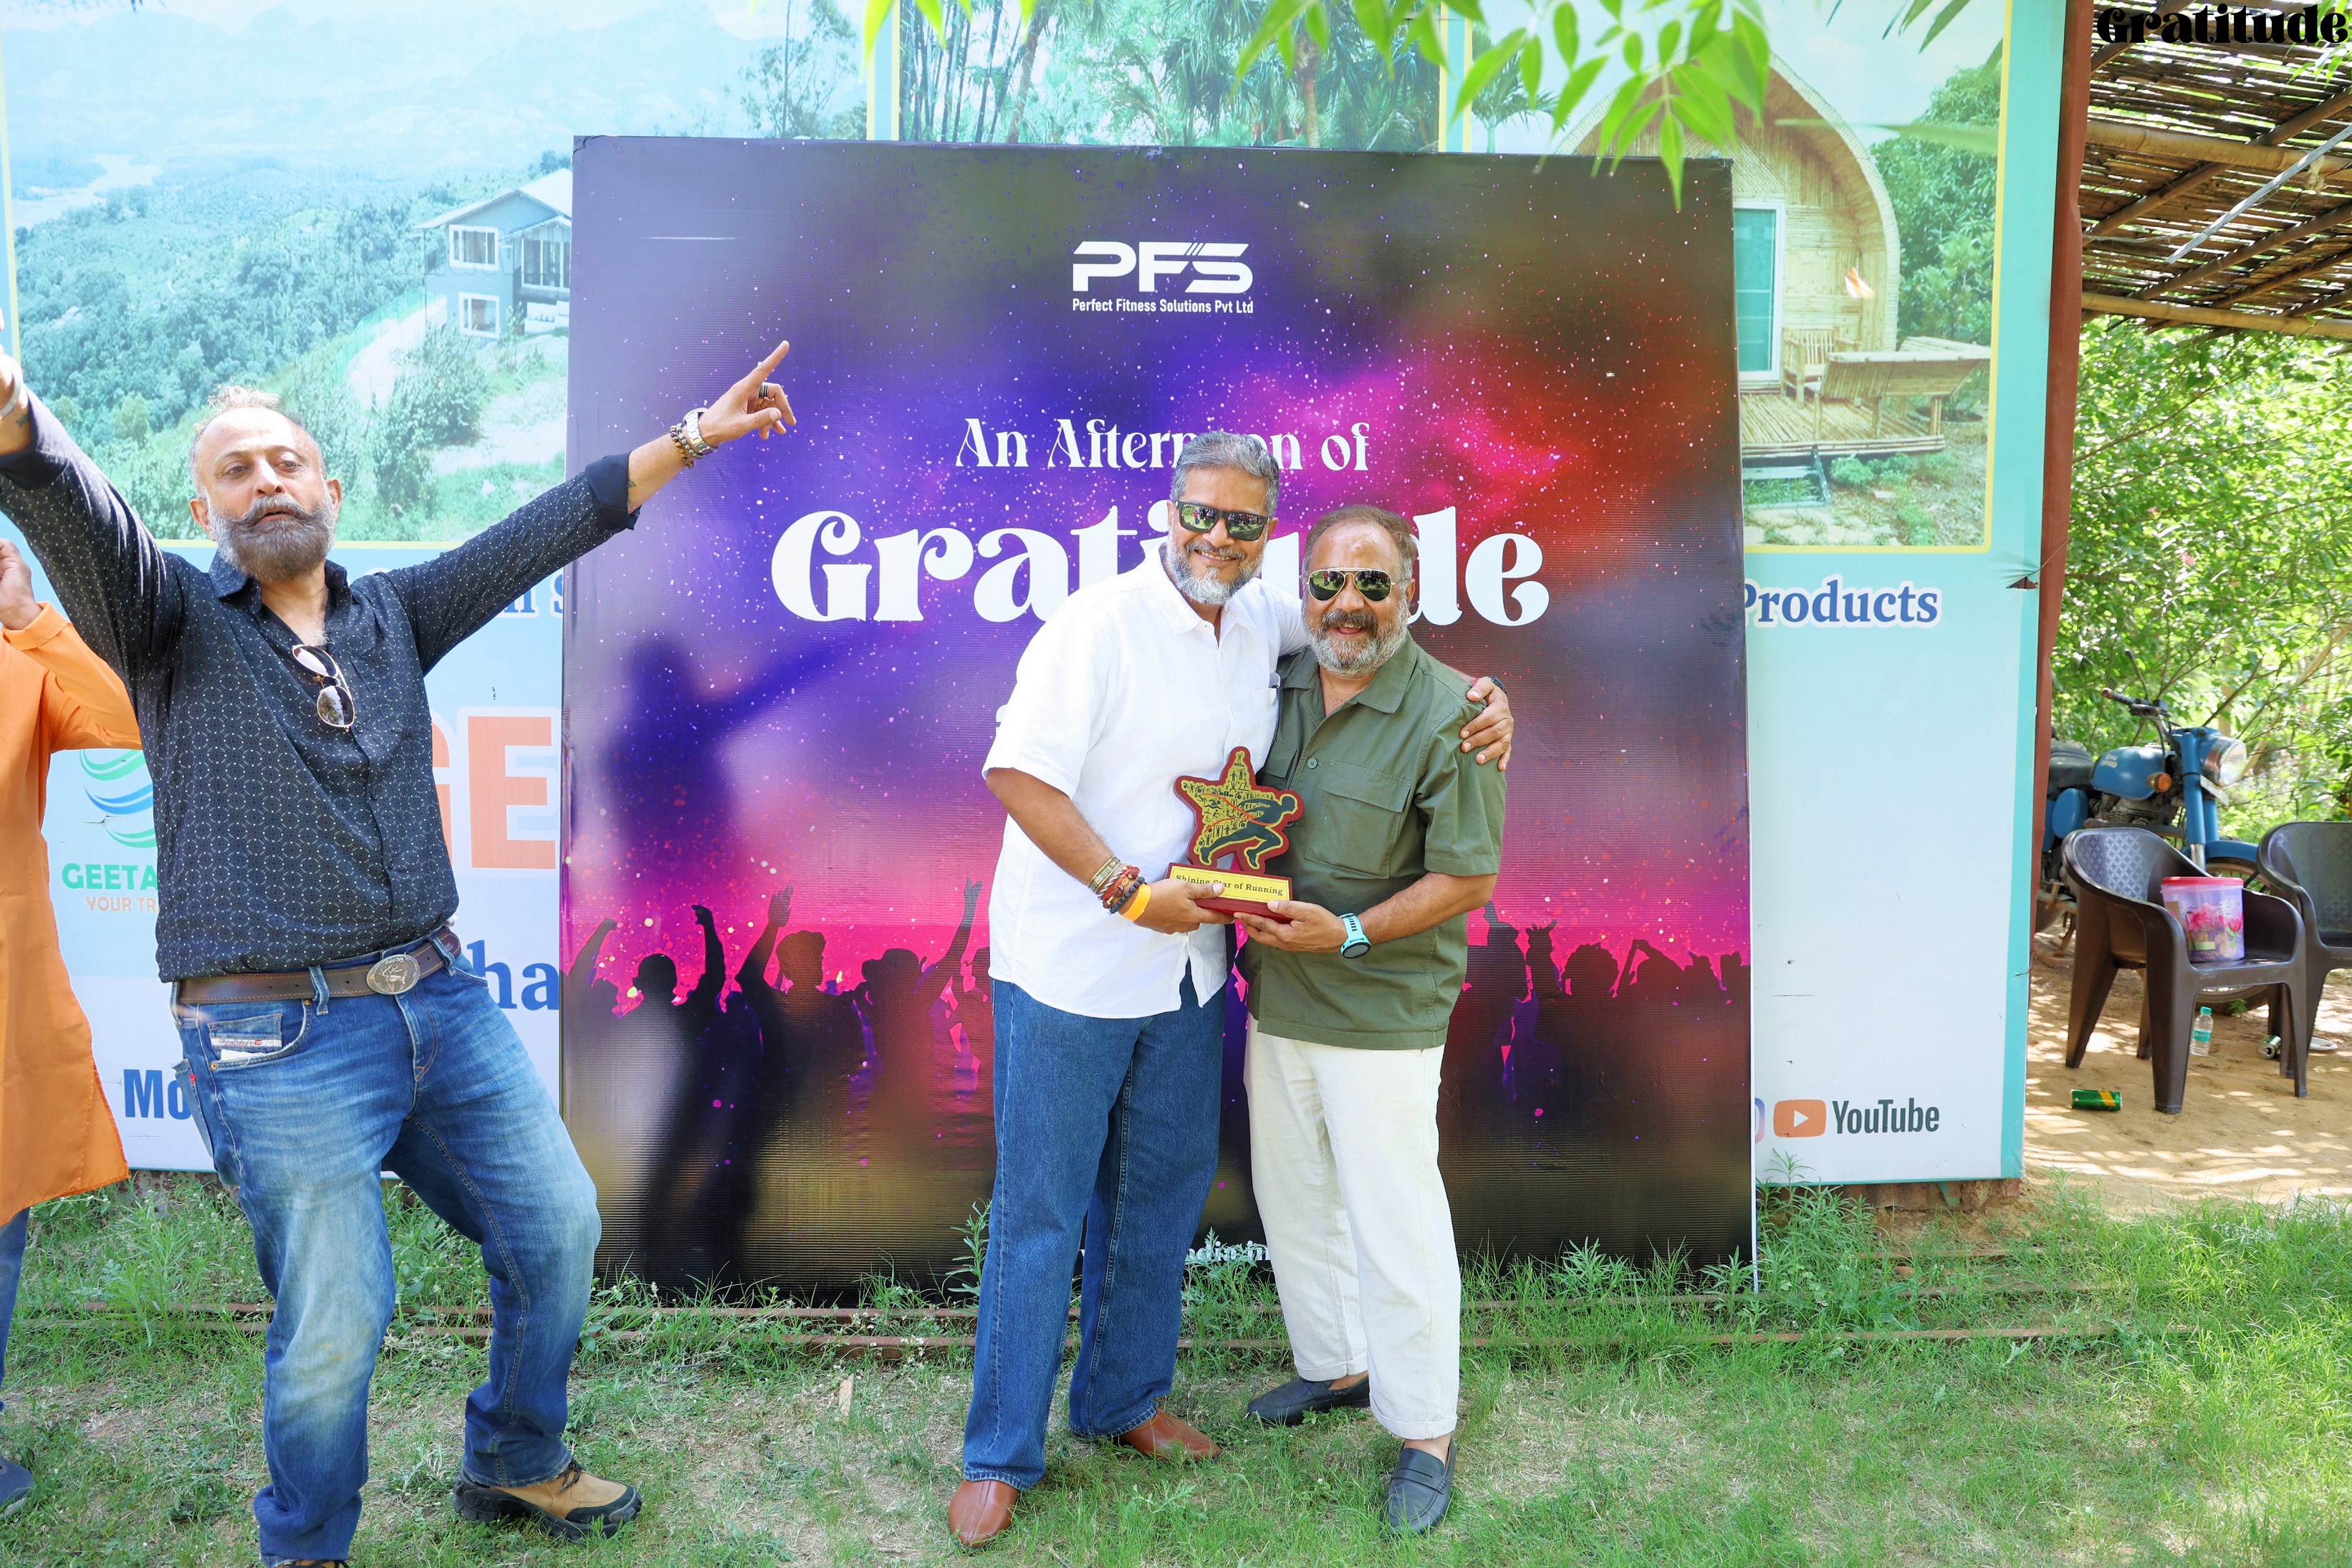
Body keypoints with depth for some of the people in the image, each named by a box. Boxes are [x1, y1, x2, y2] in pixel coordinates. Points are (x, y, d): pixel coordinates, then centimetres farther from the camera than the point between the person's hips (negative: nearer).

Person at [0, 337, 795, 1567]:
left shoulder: (393, 616, 11)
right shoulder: (170, 621, -1)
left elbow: (545, 530, 8)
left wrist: (694, 436, 7)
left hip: (443, 1001, 5)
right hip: (279, 1041, -5)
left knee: (555, 1225, 12)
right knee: (335, 1323, 2)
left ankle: (515, 1465, 37)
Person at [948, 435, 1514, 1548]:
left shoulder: (1266, 626, 5)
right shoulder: (1099, 623, -14)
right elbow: (1017, 773, -18)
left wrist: (1485, 691, 2)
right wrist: (1130, 893, -20)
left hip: (1187, 966, 6)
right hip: (1069, 963, -6)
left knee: (1162, 1194, 17)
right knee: (1040, 1210, 3)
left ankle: (1122, 1401, 38)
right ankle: (1000, 1457, 19)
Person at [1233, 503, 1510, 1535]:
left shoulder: (1445, 715, -15)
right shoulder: (1278, 682, 4)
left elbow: (1468, 878, -14)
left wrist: (1348, 932, -22)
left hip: (1382, 1013, -6)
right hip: (1276, 997, 7)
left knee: (1394, 1219, 1)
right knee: (1291, 1195, 19)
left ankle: (1425, 1434, 20)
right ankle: (1334, 1366, 41)